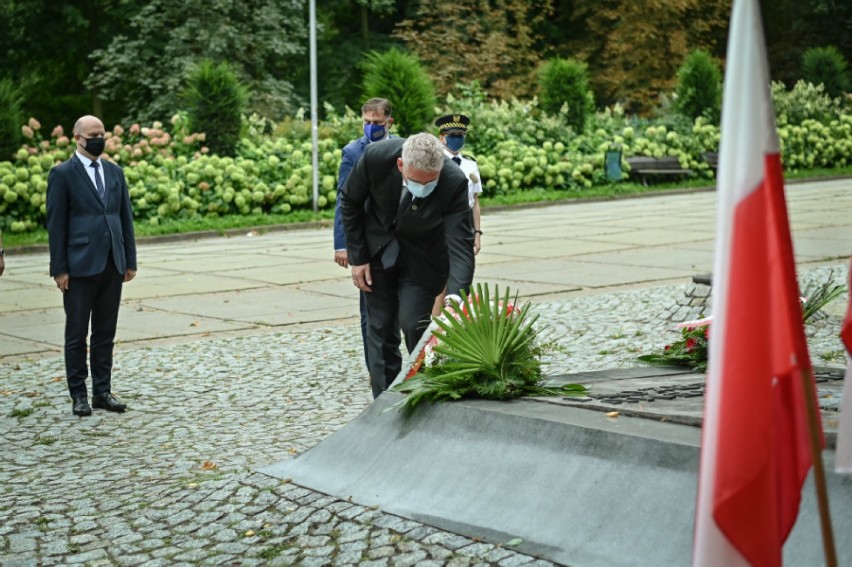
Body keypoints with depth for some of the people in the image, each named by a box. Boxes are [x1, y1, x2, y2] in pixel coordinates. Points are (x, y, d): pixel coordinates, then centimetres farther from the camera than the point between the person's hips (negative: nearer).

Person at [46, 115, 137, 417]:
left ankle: (102, 391, 17)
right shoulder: (62, 174, -3)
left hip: (112, 265, 5)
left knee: (105, 332, 9)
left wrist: (130, 260, 8)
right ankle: (78, 394, 10)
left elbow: (126, 217, 13)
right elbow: (56, 224, -6)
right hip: (79, 265, -5)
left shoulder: (114, 172, 12)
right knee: (76, 333, 3)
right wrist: (59, 269, -10)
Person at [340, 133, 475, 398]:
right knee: (381, 328, 3)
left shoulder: (454, 183, -33)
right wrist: (357, 257, -8)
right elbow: (350, 202, -10)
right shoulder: (376, 157, -29)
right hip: (378, 250, 2)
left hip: (422, 258, -1)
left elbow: (461, 245, -33)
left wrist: (456, 299, -45)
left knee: (413, 326, -9)